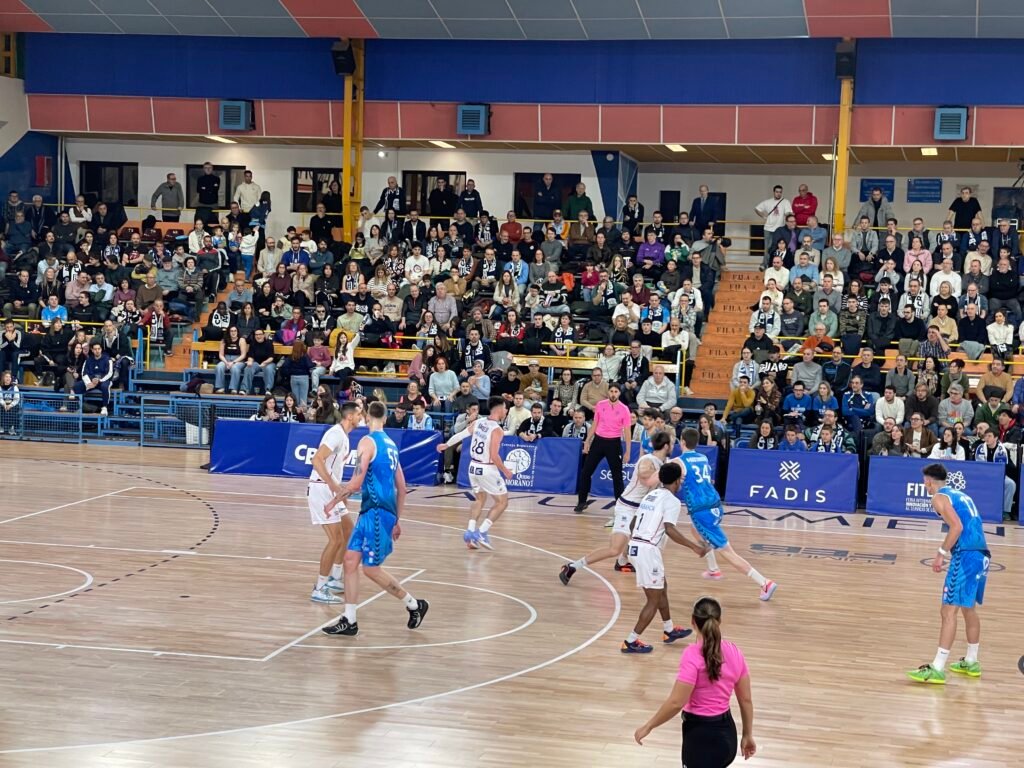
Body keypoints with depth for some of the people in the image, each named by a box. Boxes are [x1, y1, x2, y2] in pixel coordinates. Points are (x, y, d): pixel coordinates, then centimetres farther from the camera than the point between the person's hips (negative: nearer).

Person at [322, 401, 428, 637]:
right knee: (351, 560, 7)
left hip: (376, 512, -8)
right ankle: (349, 621, 7)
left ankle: (414, 605, 12)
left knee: (371, 568, -1)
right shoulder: (390, 444, 15)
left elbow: (355, 483, -18)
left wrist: (334, 501, -4)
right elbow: (401, 487, 18)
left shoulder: (367, 442, -11)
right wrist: (397, 520, 25)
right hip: (370, 512, 8)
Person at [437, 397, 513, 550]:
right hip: (487, 469, -7)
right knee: (502, 501, 8)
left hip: (474, 467, 7)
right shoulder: (497, 430, -19)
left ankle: (470, 531, 12)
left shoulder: (478, 423, 0)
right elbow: (494, 456, -24)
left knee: (480, 499, 25)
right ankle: (482, 532, -1)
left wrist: (446, 445, 26)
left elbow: (460, 435, 10)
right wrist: (505, 471, -9)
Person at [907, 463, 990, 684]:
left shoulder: (939, 497, -2)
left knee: (949, 611, -9)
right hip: (982, 555, 9)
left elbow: (957, 526, -15)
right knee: (969, 609, 23)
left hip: (966, 556, -9)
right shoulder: (961, 496, 23)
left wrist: (941, 553, -11)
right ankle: (971, 662, 32)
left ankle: (937, 669, -13)